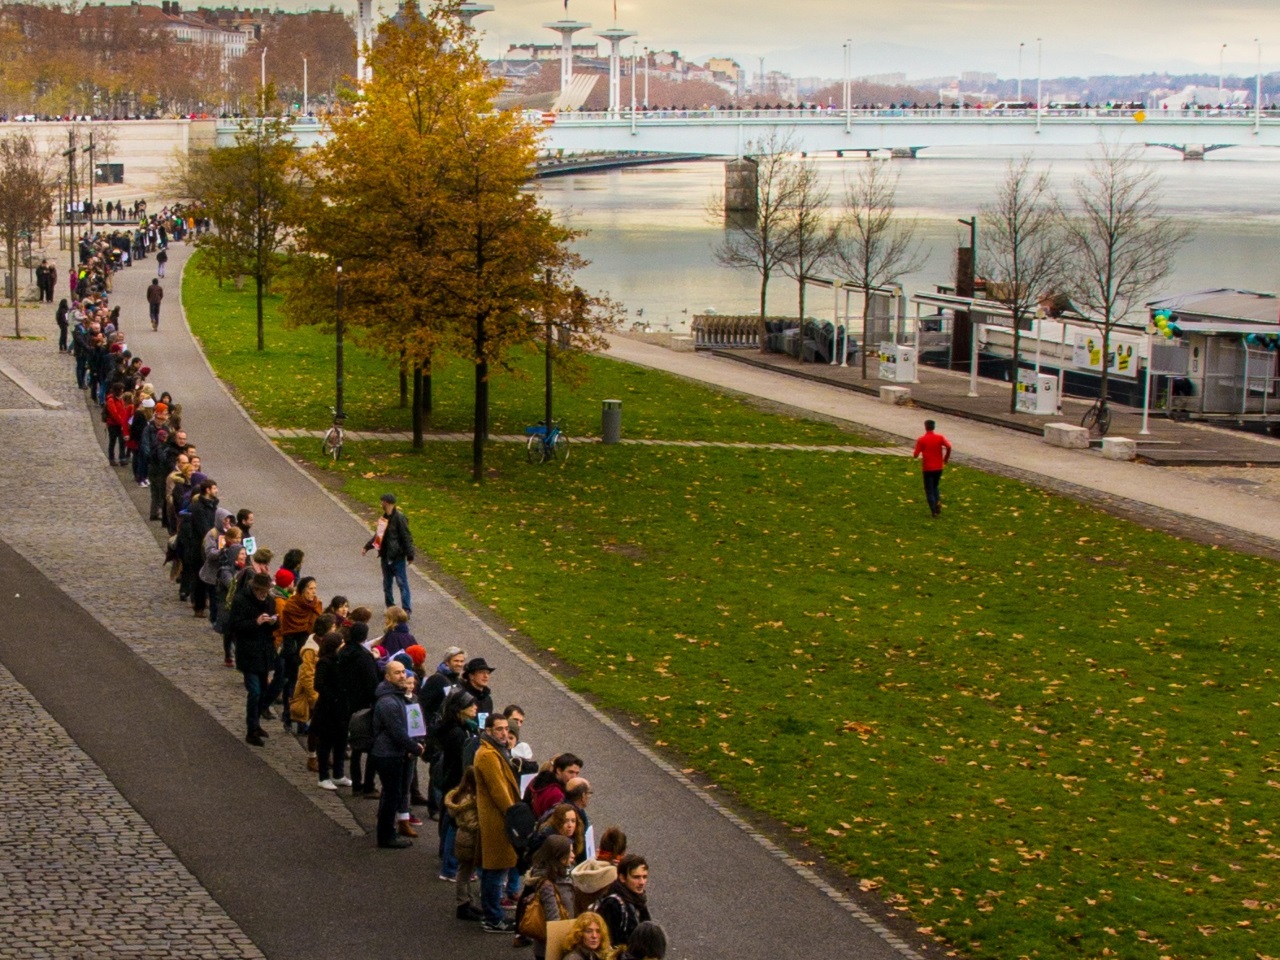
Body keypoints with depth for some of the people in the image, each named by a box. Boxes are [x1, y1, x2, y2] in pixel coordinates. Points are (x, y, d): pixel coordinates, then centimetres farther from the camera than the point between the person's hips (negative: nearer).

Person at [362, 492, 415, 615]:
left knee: (402, 582, -6)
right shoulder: (384, 517, 10)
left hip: (397, 556, -9)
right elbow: (378, 535, 21)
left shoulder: (399, 518, -16)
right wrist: (367, 547, 22)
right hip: (385, 556, 9)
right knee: (387, 583, 14)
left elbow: (406, 537, -17)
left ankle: (407, 610, -4)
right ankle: (390, 608, 25)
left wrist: (410, 555, -18)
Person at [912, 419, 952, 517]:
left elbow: (916, 454, -7)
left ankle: (934, 511, -4)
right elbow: (948, 446, -16)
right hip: (938, 467, 3)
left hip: (927, 468, -3)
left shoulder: (921, 439, -6)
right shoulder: (940, 437, -1)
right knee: (935, 486, 23)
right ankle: (938, 501, -4)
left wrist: (913, 456, 17)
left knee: (929, 490, 5)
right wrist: (946, 458, 0)